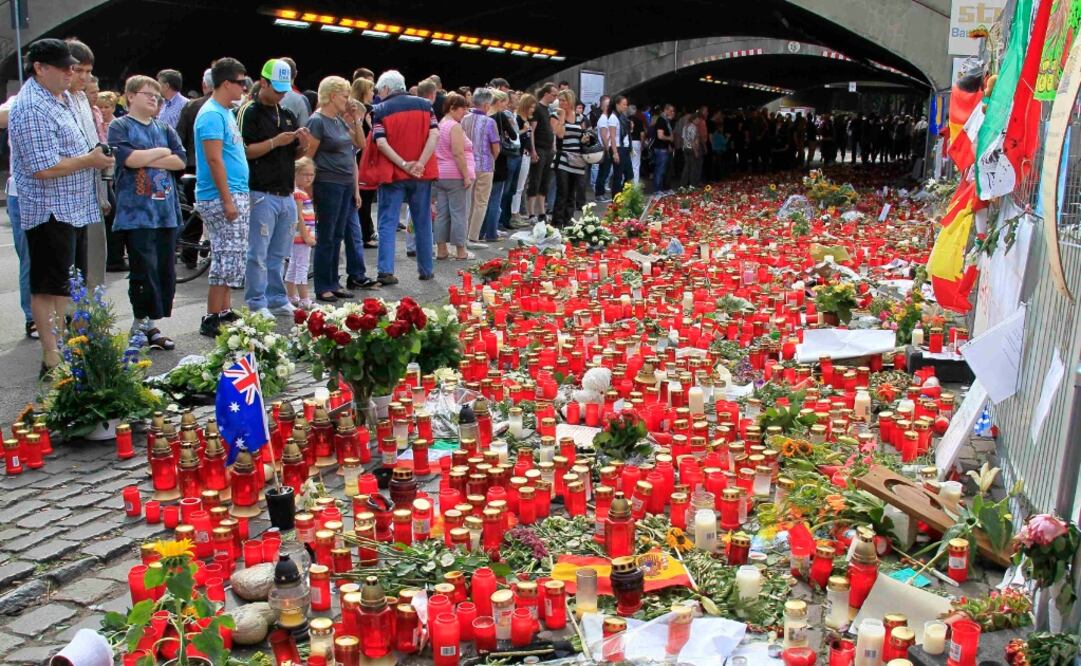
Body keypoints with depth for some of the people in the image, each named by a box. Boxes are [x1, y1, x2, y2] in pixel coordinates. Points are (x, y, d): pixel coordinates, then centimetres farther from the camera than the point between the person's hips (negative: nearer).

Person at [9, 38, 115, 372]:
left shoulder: (62, 97, 12)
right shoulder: (33, 109, -19)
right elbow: (44, 169, -25)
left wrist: (96, 153, 8)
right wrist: (90, 160, -14)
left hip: (68, 208, 10)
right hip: (49, 211, -10)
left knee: (61, 285, 15)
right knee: (48, 287, -3)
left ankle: (61, 349, 24)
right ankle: (52, 358, 3)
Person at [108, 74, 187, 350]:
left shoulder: (164, 128, 16)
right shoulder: (120, 127, 1)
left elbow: (181, 161, 4)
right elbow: (128, 158, -16)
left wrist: (147, 159, -8)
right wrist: (162, 152, -3)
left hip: (166, 212, 5)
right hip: (137, 213, -5)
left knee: (166, 272, 5)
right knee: (144, 272, -7)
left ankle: (150, 323, 14)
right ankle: (143, 323, 5)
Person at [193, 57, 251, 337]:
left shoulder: (226, 112, 17)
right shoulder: (212, 115, -14)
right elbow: (214, 160, -19)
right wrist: (228, 200, -21)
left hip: (235, 196, 10)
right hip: (222, 198, -10)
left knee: (228, 258, 14)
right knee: (228, 260, -7)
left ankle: (225, 312, 21)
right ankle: (212, 319, -1)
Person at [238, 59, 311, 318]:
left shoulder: (287, 115, 17)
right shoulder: (249, 112, -5)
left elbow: (295, 154, 21)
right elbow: (244, 151, -13)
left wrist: (303, 145, -1)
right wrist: (275, 142, -19)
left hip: (286, 194, 7)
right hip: (262, 194, -7)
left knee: (278, 254, 13)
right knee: (258, 254, -3)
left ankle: (277, 300, 21)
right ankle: (256, 304, 4)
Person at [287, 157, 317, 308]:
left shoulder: (304, 192, 15)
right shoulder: (298, 193, -15)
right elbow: (299, 217, -19)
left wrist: (309, 236, 16)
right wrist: (306, 236, -19)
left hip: (299, 237, 10)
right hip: (301, 236, -10)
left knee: (293, 266, 14)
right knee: (302, 267, -8)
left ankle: (291, 298, 22)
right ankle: (304, 300, -7)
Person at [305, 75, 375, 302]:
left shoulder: (340, 120, 13)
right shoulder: (318, 121, -11)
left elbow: (361, 143, 20)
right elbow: (307, 157, -13)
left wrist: (356, 120, 7)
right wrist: (311, 190, -14)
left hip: (346, 184, 8)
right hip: (328, 184, -8)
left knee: (337, 236, 11)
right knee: (326, 238, -2)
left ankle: (333, 284, 19)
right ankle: (323, 287, 5)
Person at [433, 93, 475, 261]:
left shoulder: (439, 125, 15)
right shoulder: (455, 127, -12)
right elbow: (458, 154, -19)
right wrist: (466, 176, -17)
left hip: (439, 175, 9)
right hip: (455, 176, -9)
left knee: (442, 213, 8)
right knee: (459, 213, -2)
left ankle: (441, 250, 10)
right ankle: (460, 251, 2)